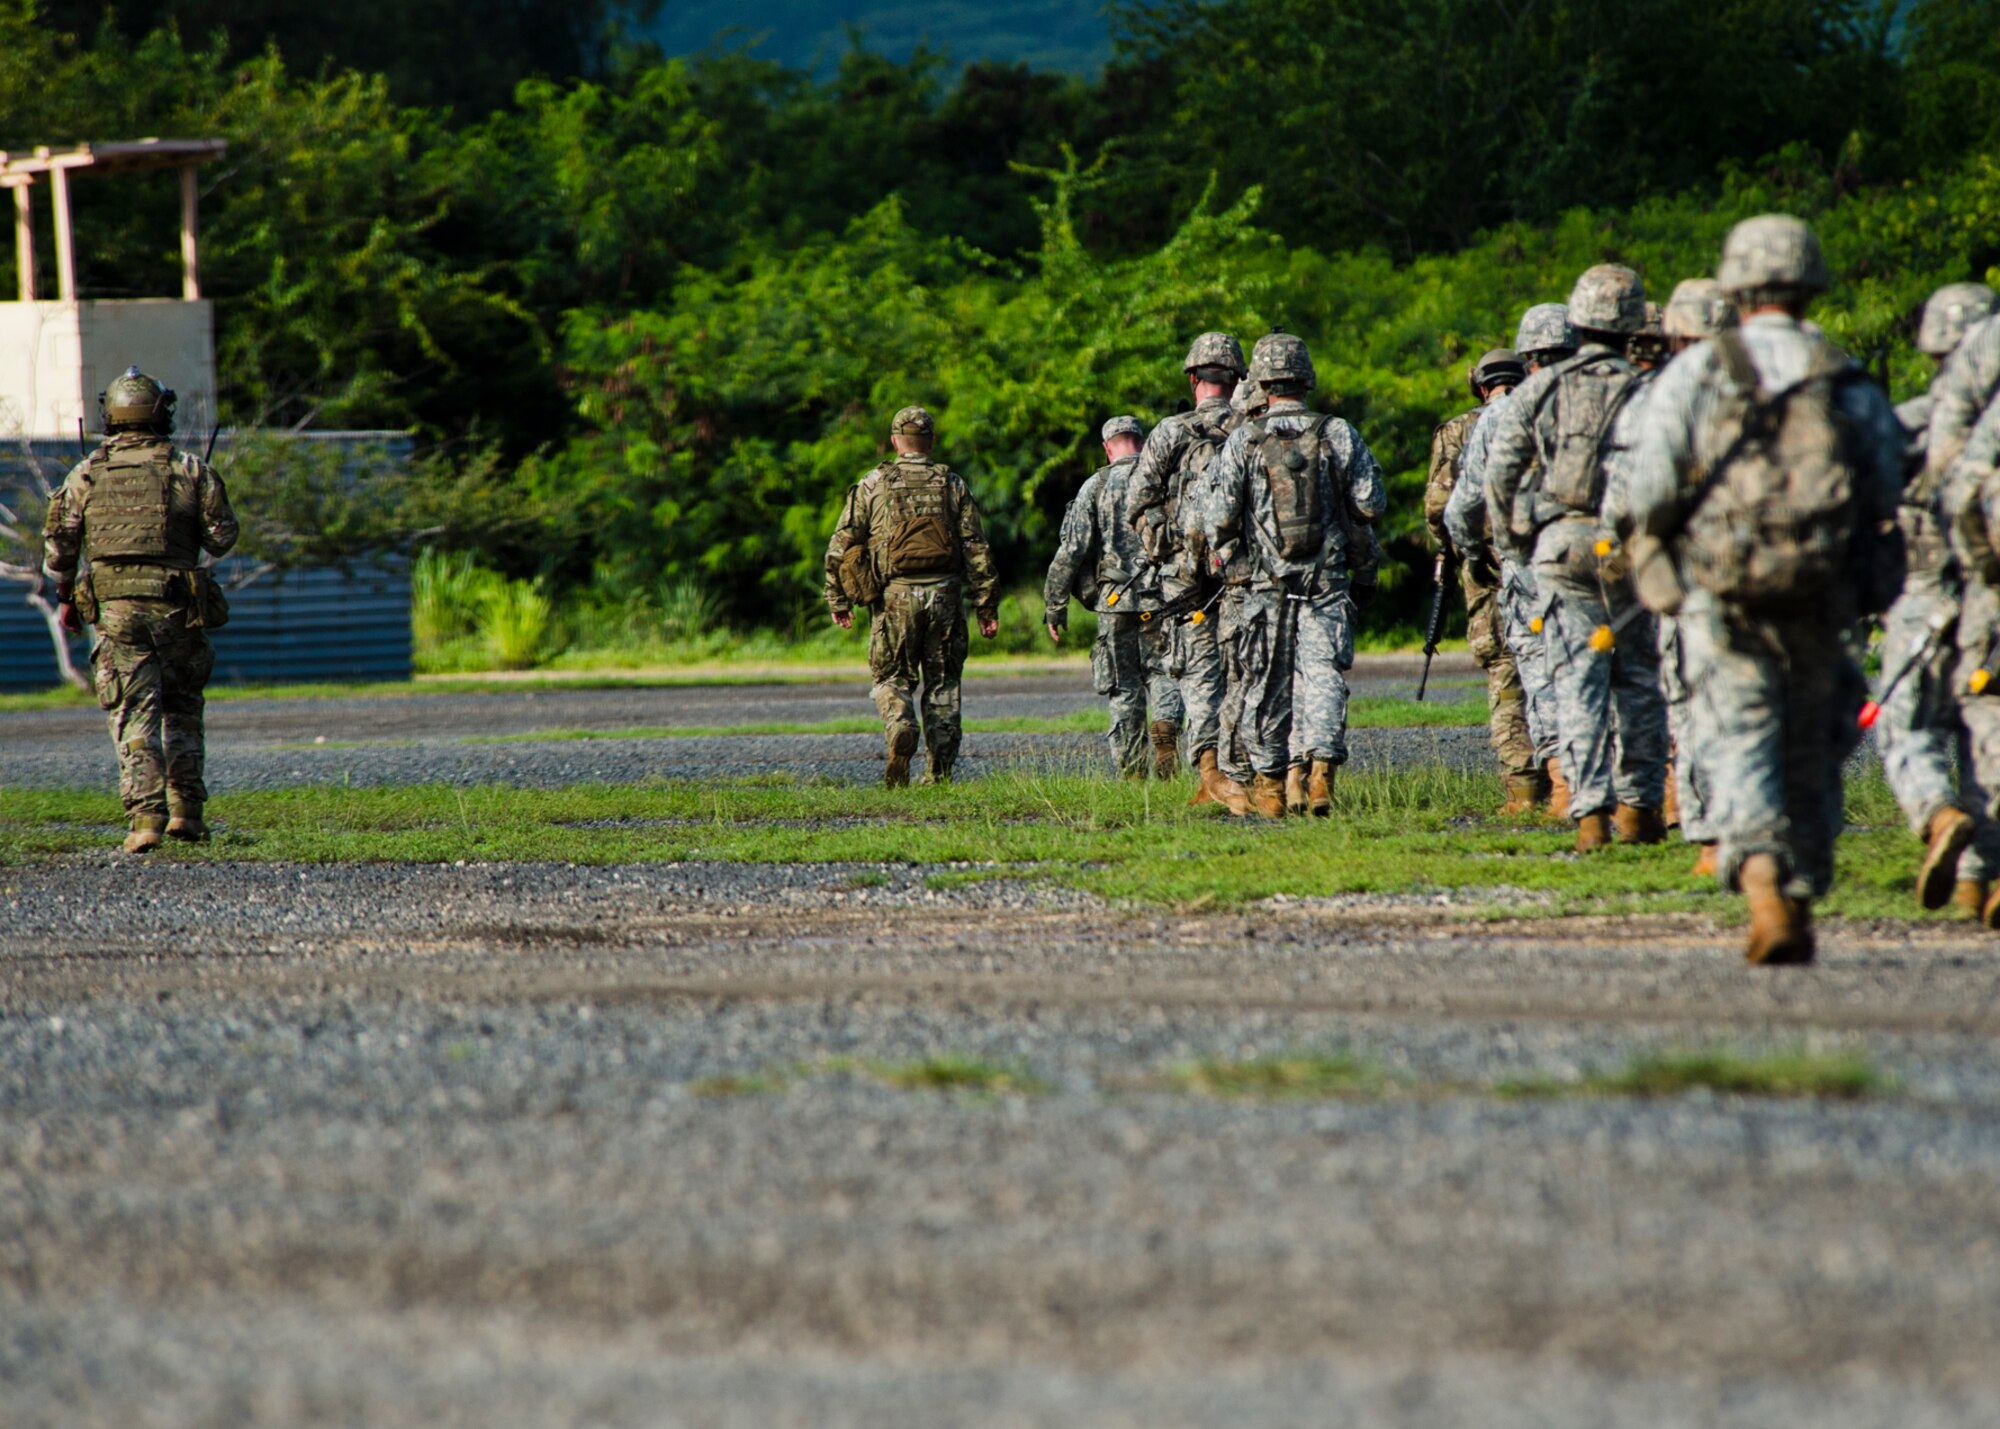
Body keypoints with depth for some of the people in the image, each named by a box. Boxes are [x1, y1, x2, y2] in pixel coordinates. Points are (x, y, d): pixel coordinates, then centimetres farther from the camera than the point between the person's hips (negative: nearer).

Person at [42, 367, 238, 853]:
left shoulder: (87, 475, 4)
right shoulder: (190, 470, 1)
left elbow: (59, 543, 5)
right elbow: (222, 538, 1)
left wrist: (65, 597, 18)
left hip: (115, 609, 0)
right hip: (176, 608, 0)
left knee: (134, 715, 0)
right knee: (183, 708, 17)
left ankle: (145, 816, -13)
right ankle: (186, 810, 14)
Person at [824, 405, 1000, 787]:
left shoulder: (872, 485, 3)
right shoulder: (953, 486, 6)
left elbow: (841, 546, 1)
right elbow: (977, 550, 2)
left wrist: (838, 601, 10)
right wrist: (987, 606, 5)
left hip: (895, 597, -1)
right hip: (944, 595, 1)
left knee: (893, 679, 10)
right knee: (942, 683, 9)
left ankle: (901, 730, -21)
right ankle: (940, 772, 6)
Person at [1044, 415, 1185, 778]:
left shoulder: (1096, 486, 0)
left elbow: (1072, 550, -3)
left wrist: (1054, 606, 4)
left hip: (1115, 601, -1)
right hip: (1163, 598, 1)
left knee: (1124, 689, 7)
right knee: (1162, 673, 10)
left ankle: (1132, 771, 4)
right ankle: (1167, 723, -20)